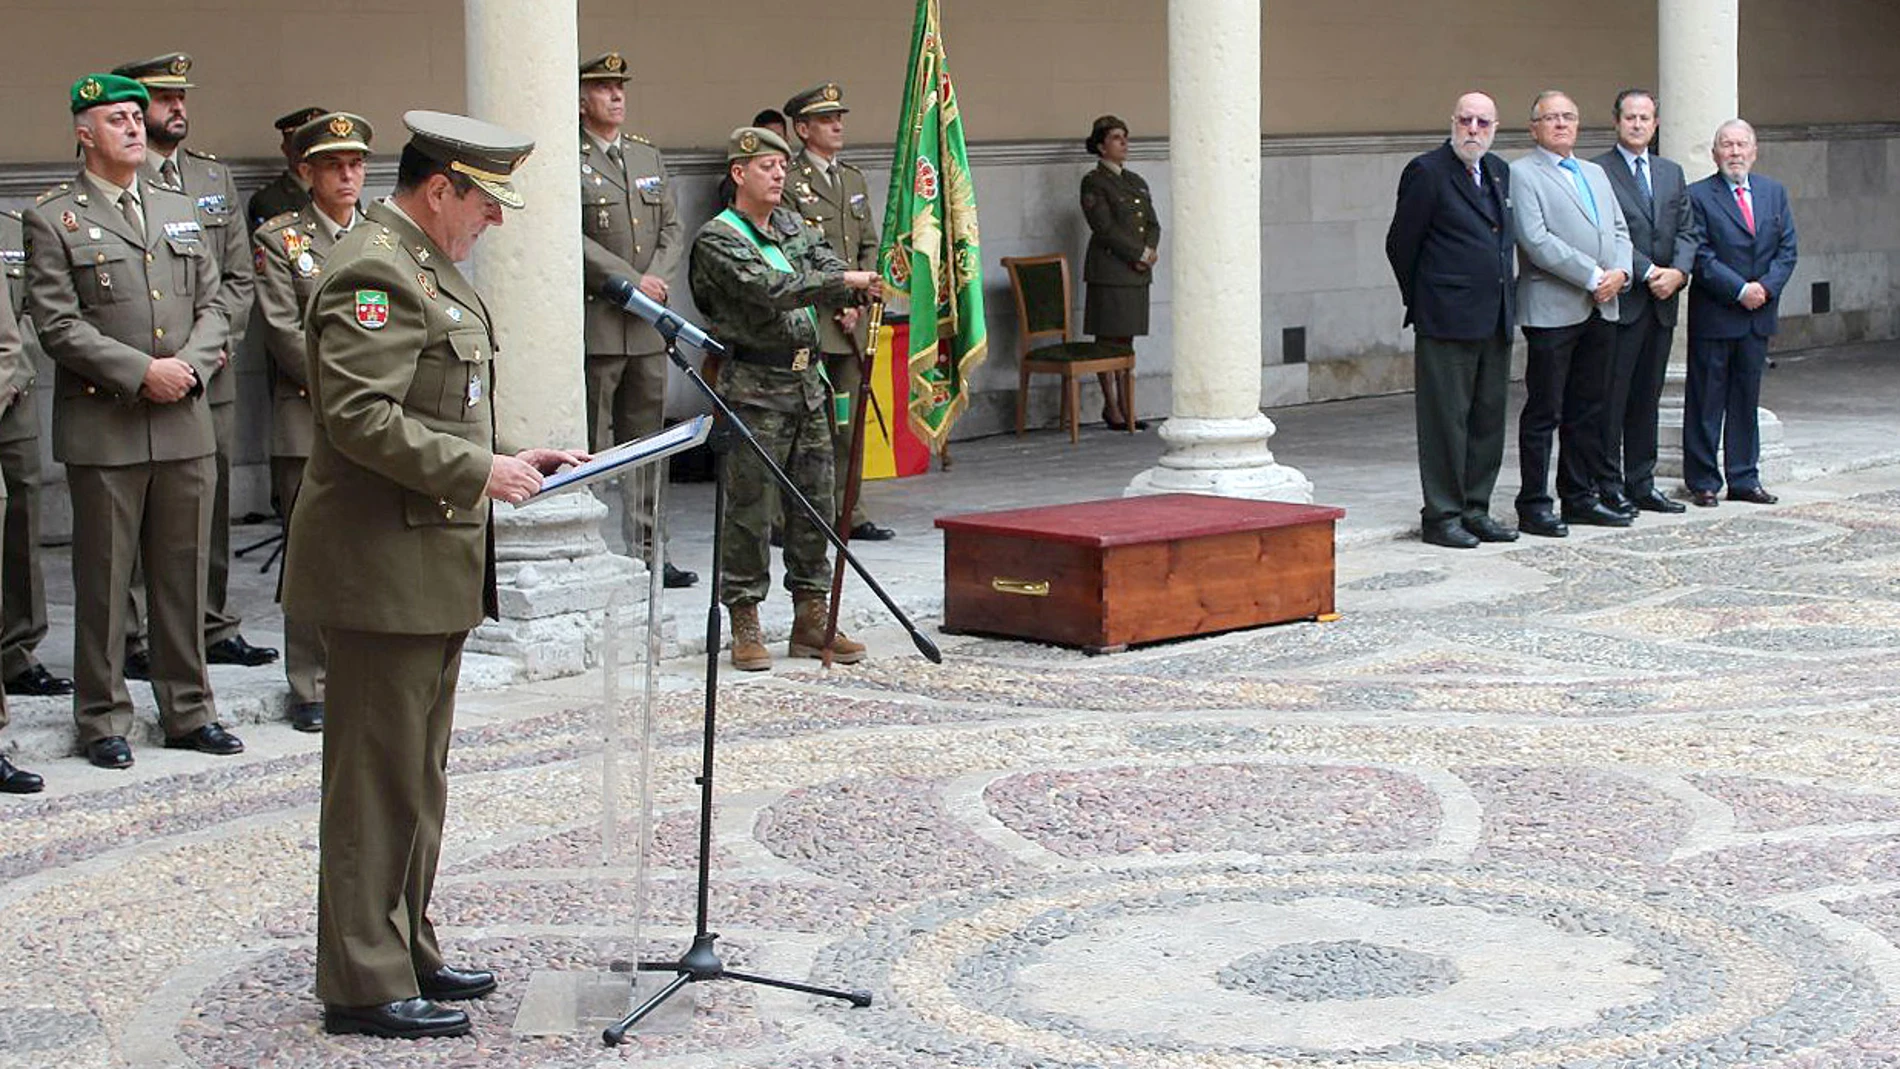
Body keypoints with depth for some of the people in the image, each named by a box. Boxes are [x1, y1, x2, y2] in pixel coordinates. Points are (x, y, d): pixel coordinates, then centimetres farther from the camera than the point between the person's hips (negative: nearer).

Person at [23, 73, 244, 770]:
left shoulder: (181, 211, 16)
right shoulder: (52, 220, -2)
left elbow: (211, 305, 13)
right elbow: (58, 325, -9)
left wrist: (191, 365, -6)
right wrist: (142, 371, -16)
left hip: (185, 424, 5)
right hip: (104, 429, -5)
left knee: (183, 573, 10)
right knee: (103, 580, 2)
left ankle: (188, 711, 19)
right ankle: (103, 720, 11)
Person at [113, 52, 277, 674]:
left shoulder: (216, 178, 15)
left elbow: (238, 278, 14)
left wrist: (215, 339, 0)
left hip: (212, 379, 6)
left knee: (212, 506, 11)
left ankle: (215, 628, 19)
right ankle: (138, 639, 4)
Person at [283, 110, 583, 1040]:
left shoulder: (426, 267, 17)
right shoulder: (373, 273, -17)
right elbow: (363, 419, -25)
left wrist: (509, 455, 13)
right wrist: (479, 471, -22)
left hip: (430, 564, 11)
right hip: (383, 569, -11)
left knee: (416, 775, 17)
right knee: (378, 779, -4)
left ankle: (406, 953, 28)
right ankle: (364, 984, 3)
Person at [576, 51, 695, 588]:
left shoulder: (649, 156, 17)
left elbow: (673, 228, 14)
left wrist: (657, 278, -5)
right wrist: (629, 282, -14)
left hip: (649, 327, 7)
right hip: (595, 326, -7)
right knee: (590, 448, -4)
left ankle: (645, 550, 16)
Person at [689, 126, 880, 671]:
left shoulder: (794, 225, 15)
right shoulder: (717, 238, -9)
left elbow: (828, 270, 5)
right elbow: (769, 290, -22)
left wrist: (859, 289, -18)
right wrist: (844, 281, -26)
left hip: (807, 380, 7)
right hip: (754, 387, -7)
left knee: (814, 501, 9)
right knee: (748, 508, -3)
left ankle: (812, 620, 17)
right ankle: (745, 626, 4)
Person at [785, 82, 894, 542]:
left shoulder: (854, 180, 18)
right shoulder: (789, 182, -5)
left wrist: (857, 301, 2)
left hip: (852, 320, 7)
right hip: (807, 322, -7)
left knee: (846, 420, 9)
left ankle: (846, 512, 14)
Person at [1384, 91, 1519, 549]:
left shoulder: (1499, 172, 14)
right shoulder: (1427, 172, -7)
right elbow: (1400, 245, -3)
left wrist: (1503, 296, 16)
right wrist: (1424, 302, 5)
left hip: (1495, 321, 7)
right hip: (1447, 321, -7)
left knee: (1488, 418, 10)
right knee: (1445, 419, -3)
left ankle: (1475, 509, 18)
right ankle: (1441, 515, 2)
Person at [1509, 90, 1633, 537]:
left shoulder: (1595, 173, 21)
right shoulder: (1522, 174, -4)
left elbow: (1619, 230, 18)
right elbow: (1536, 240, -14)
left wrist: (1620, 272, -3)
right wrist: (1593, 276, -15)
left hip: (1601, 309, 7)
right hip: (1552, 310, -7)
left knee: (1588, 410, 11)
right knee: (1543, 412, -4)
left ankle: (1580, 497, 19)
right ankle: (1533, 505, 1)